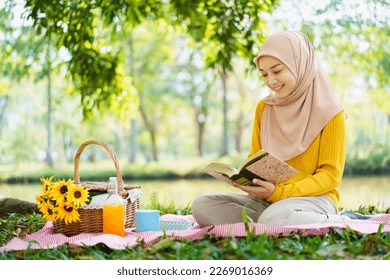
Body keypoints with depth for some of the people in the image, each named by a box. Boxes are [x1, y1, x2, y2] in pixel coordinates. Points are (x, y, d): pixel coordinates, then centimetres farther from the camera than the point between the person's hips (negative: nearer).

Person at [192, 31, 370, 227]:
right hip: (268, 200, 6)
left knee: (274, 218, -41)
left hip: (315, 198, -6)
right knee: (201, 206, -18)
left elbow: (331, 175, -7)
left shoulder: (329, 111, -5)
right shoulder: (263, 108, 10)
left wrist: (278, 192, -21)